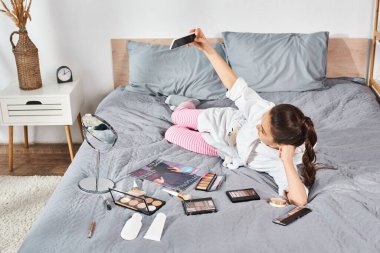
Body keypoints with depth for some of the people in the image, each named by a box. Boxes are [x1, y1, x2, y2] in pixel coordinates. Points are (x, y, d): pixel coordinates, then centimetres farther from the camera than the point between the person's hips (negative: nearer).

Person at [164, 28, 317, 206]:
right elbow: (234, 84, -33)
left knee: (171, 134, 10)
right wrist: (207, 49, -41)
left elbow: (299, 200, -58)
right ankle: (188, 105, 62)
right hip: (226, 121, 1)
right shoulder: (266, 112, -40)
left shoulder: (279, 164, -44)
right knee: (176, 117, 24)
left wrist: (287, 161, -58)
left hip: (223, 149, -1)